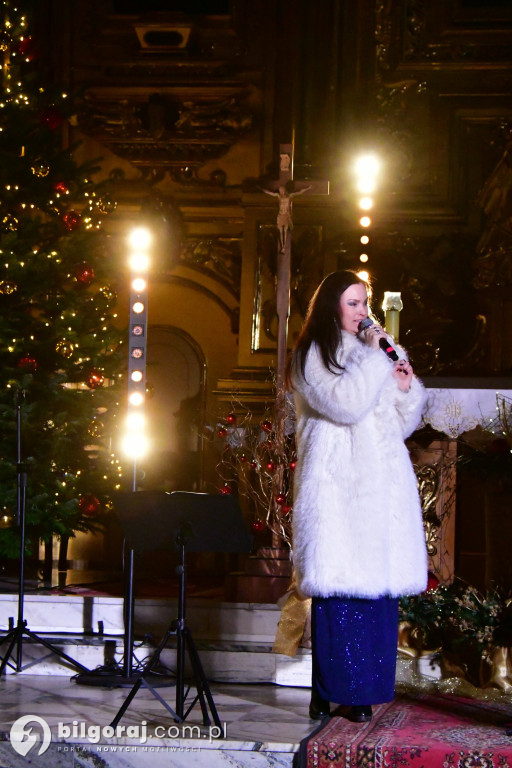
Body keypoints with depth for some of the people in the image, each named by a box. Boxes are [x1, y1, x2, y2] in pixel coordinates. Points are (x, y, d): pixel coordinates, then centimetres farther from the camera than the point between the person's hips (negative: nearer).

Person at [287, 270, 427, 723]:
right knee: (340, 587, -11)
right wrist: (371, 358, -6)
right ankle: (337, 691, -8)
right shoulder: (313, 355, 4)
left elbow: (401, 425, 24)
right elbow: (344, 403, -14)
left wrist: (406, 388, 6)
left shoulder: (377, 352, 23)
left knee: (379, 586, 0)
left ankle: (365, 690, 4)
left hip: (381, 486, 6)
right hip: (337, 485, -6)